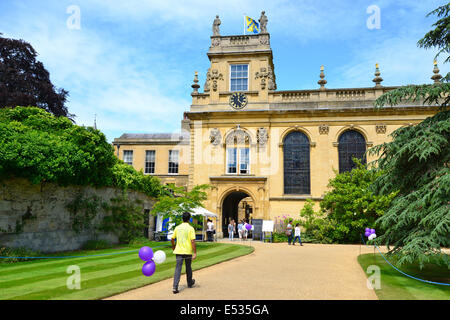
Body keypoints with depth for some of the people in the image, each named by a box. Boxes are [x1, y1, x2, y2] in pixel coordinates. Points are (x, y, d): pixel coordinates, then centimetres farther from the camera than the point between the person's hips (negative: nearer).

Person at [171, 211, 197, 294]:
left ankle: (175, 287, -12)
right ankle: (190, 283, 37)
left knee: (178, 268, -1)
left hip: (178, 251, 2)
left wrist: (173, 246, 29)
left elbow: (172, 239, 10)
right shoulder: (190, 228, -9)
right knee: (188, 268, 17)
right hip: (188, 251, -2)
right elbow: (193, 241, -15)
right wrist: (195, 253, -13)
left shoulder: (177, 228, 3)